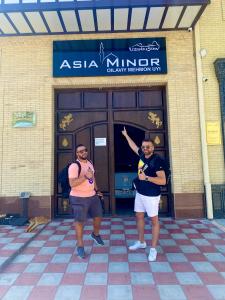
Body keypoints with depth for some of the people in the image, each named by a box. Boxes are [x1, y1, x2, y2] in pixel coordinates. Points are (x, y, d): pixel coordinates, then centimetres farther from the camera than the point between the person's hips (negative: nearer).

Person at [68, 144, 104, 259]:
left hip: (92, 196, 8)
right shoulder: (74, 166, -18)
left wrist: (97, 190, 15)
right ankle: (80, 246, 23)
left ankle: (95, 234, 47)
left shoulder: (90, 163, 8)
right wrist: (85, 176, -30)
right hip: (79, 198, -7)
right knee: (80, 221, 5)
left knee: (98, 216, 18)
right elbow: (72, 183, -26)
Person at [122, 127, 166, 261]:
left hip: (151, 196, -8)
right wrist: (126, 135, 30)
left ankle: (153, 249, 17)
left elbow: (163, 181, -25)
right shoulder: (142, 155, 0)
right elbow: (134, 146, 21)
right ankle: (141, 242, 35)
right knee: (139, 217, 17)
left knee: (154, 220, 5)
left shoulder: (157, 160, -21)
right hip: (139, 193, 8)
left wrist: (146, 177, -29)